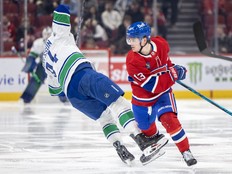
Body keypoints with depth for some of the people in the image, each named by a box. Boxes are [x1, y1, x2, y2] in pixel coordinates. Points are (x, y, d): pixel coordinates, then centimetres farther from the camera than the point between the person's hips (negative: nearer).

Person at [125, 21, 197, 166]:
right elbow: (153, 85, -32)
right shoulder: (132, 61, -30)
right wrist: (173, 74, -32)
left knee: (169, 120, -22)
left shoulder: (161, 44, -18)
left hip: (163, 92, 0)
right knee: (146, 128, 17)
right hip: (142, 98, 0)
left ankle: (186, 151, -12)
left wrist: (172, 67, 0)